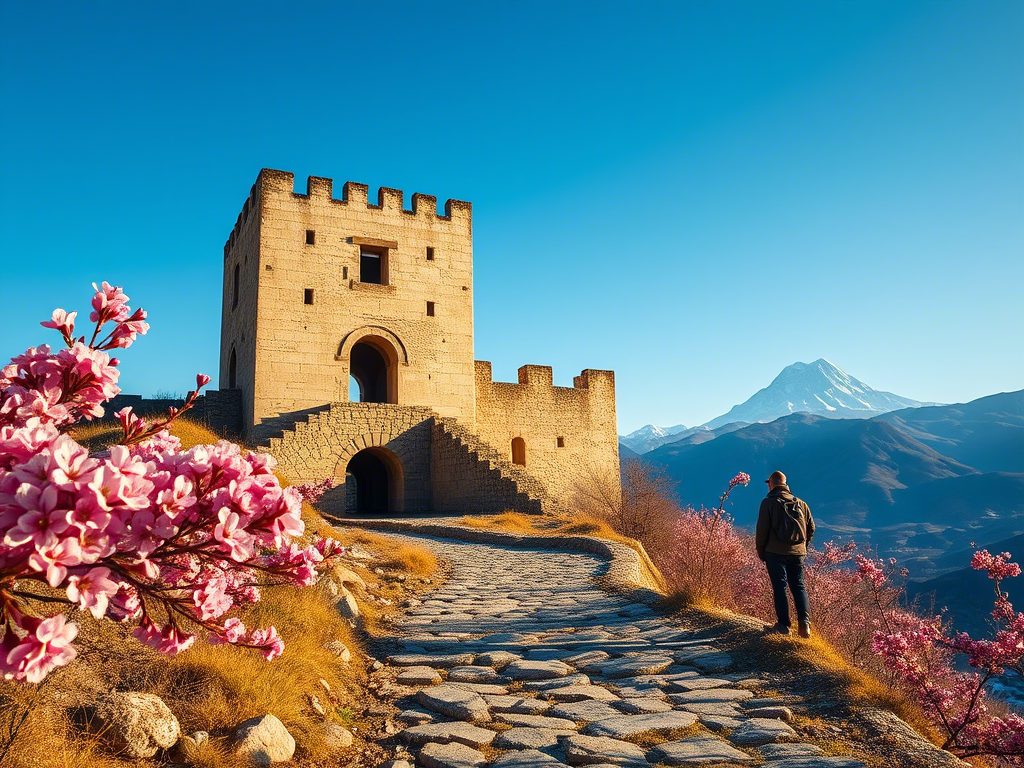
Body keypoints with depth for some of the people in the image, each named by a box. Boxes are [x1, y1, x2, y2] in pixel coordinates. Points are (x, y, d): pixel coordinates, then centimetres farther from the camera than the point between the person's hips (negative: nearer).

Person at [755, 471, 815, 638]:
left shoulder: (768, 502, -5)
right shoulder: (800, 503, 11)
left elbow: (762, 529, -8)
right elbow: (811, 528, 14)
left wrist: (761, 552, 2)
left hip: (775, 553, -4)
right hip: (797, 553, 4)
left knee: (779, 587, 0)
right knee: (798, 587, 10)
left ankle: (783, 625, -1)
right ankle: (804, 623, -1)